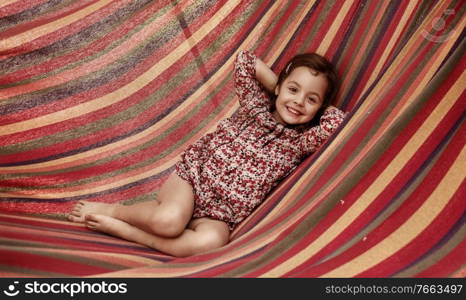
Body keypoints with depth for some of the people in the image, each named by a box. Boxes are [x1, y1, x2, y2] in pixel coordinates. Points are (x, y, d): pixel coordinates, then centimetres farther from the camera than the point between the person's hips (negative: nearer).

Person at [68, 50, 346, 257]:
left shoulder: (299, 142, 2)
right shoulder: (255, 102, 7)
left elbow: (338, 121, -13)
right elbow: (245, 59, 7)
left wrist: (318, 103, 4)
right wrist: (276, 87, 4)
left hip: (221, 214, 0)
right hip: (194, 174, 0)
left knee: (212, 240, -35)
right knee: (169, 220, -33)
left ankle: (120, 229, -20)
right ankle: (113, 210, -2)